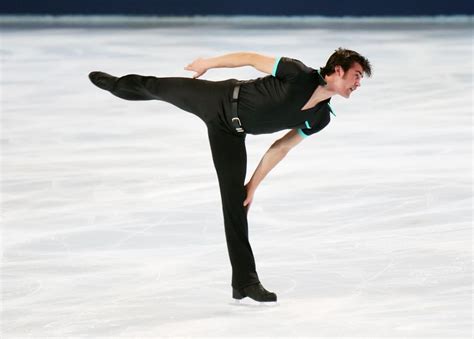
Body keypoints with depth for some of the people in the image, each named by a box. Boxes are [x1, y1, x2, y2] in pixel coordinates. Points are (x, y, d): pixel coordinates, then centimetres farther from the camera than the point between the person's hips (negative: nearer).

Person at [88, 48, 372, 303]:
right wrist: (209, 63, -3)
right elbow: (252, 58, -15)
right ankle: (115, 83, 53)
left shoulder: (320, 118, -10)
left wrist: (254, 185, 5)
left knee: (236, 200, -1)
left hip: (229, 133, 4)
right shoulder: (299, 75, -29)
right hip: (217, 100, -4)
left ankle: (245, 281, 4)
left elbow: (282, 147, 2)